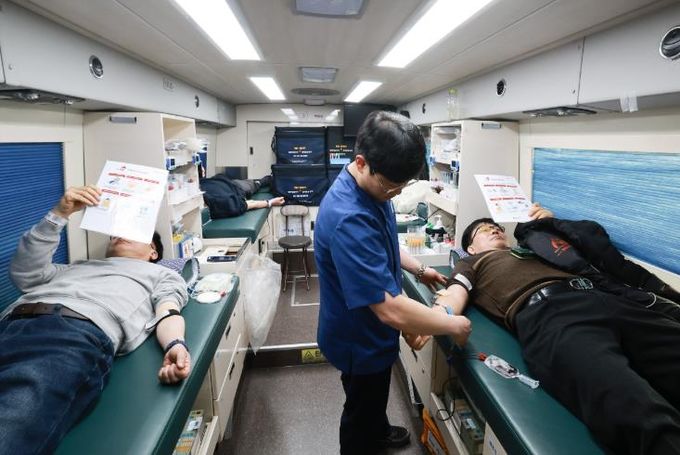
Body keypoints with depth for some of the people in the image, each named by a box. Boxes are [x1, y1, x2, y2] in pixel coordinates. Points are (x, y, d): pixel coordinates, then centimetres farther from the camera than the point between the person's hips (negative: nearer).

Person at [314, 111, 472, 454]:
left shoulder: (373, 188, -8)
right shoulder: (348, 219, -39)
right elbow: (391, 309, -40)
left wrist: (418, 269, 8)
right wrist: (456, 325, -26)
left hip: (370, 330, 9)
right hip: (360, 339, -9)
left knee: (374, 397, 35)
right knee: (360, 412, 21)